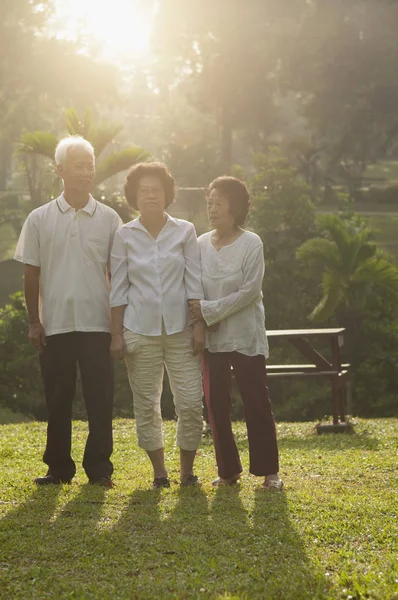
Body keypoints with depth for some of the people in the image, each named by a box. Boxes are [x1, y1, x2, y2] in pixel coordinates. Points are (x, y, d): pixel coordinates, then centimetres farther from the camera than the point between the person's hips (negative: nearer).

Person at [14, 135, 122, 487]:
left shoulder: (109, 219, 4)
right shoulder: (40, 220, 3)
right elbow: (31, 275, 6)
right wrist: (33, 322, 1)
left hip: (97, 324, 0)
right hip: (55, 324, 0)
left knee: (100, 399, -2)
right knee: (58, 399, 6)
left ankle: (99, 468, 7)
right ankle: (59, 468, 15)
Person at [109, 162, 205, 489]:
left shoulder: (185, 232, 1)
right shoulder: (125, 235, 2)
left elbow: (195, 283, 2)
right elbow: (118, 289, 4)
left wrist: (199, 325, -4)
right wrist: (117, 334, 1)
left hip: (180, 329, 0)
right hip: (140, 330, 0)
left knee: (191, 403, -4)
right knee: (146, 405, 4)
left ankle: (187, 470, 13)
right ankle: (159, 472, 16)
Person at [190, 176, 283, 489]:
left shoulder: (251, 244, -8)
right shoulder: (201, 244, 4)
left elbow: (250, 291, -13)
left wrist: (210, 310, -16)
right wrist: (198, 318, -9)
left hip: (246, 337, -4)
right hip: (211, 338, 4)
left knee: (257, 403, -1)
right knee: (216, 405, 5)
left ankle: (269, 470, 7)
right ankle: (228, 470, 15)